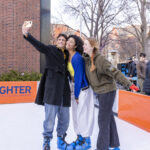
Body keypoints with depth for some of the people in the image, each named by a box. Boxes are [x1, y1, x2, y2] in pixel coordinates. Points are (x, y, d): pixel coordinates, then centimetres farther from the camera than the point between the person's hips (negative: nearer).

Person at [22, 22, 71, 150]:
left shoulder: (67, 55, 16)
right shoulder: (50, 49, 3)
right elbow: (38, 44, -13)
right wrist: (26, 34, -27)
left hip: (64, 90, 5)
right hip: (52, 89, -5)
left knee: (64, 118, 9)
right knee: (50, 117, -4)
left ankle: (61, 140, 28)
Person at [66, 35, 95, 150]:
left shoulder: (77, 58, -21)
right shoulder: (68, 57, 4)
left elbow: (79, 76, -20)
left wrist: (76, 95, -13)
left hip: (83, 88, -8)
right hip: (75, 87, 8)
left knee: (83, 114, 0)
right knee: (76, 113, 13)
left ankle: (86, 141, 16)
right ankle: (79, 138, 28)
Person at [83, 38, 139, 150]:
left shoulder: (100, 59, -20)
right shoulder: (87, 59, 3)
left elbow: (115, 72, -23)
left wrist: (129, 84, -27)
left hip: (107, 91, -8)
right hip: (100, 92, 8)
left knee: (103, 120, -2)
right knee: (109, 118, 16)